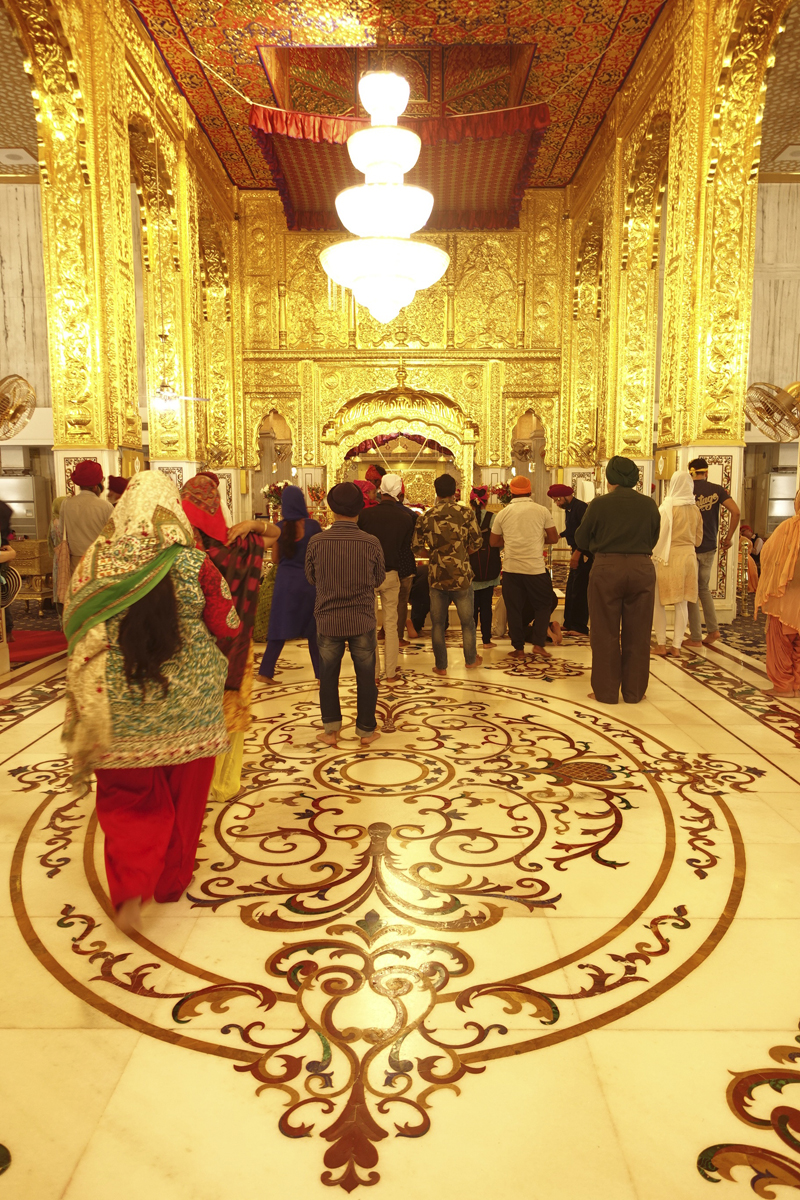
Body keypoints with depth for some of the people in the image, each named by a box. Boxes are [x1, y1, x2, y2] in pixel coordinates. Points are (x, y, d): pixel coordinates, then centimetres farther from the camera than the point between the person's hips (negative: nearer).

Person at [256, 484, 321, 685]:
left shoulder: (280, 527, -3)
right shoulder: (312, 525, -11)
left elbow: (275, 558, 4)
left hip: (285, 580, 2)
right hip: (308, 579, -2)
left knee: (281, 626, 10)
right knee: (313, 628, 9)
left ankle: (266, 670, 9)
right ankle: (320, 672, 14)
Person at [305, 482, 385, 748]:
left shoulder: (317, 541, -11)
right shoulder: (371, 543, -12)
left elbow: (311, 578, 3)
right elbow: (379, 579, 2)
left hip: (328, 620, 1)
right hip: (362, 621, 0)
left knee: (328, 676, 17)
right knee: (366, 677, 14)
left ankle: (330, 730, 22)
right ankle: (366, 731, 24)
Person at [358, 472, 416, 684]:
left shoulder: (365, 514, -9)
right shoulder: (406, 518, -4)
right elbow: (406, 550, 2)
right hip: (391, 574, 2)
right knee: (391, 624, 10)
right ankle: (391, 673, 13)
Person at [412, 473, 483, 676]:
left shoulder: (426, 517, -1)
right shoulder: (466, 513, -6)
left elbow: (417, 545, 0)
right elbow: (477, 542, -5)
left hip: (436, 576, 1)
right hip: (461, 576, -1)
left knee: (437, 623, 10)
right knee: (467, 621, 15)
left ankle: (440, 666, 15)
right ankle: (471, 659, 29)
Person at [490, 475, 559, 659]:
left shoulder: (503, 514, 3)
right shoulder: (542, 511, -1)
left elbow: (493, 541, 10)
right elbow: (553, 538, 1)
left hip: (511, 568, 1)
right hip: (536, 568, -1)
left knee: (513, 609, 10)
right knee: (543, 605, 15)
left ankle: (519, 648, 12)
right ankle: (538, 644, 6)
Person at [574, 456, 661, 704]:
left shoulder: (600, 504, -6)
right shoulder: (649, 504, 1)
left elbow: (582, 540, 3)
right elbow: (653, 540, 11)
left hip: (607, 570, -2)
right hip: (642, 569, 2)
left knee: (605, 634, 7)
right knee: (637, 635, 10)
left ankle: (606, 691, 12)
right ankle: (634, 692, 17)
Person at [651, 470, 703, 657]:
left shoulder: (667, 508, -11)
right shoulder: (695, 510, 2)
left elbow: (659, 536, -12)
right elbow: (698, 540, 10)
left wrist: (655, 557, -3)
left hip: (669, 557, -4)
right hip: (689, 557, 4)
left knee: (659, 602, 8)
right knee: (682, 604, 8)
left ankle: (661, 644, 9)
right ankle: (676, 646, 10)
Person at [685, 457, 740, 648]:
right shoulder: (717, 490, 2)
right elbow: (735, 511, -8)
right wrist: (729, 538, 2)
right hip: (710, 547, 3)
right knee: (703, 587, 21)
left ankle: (695, 638, 6)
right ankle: (713, 629, 13)